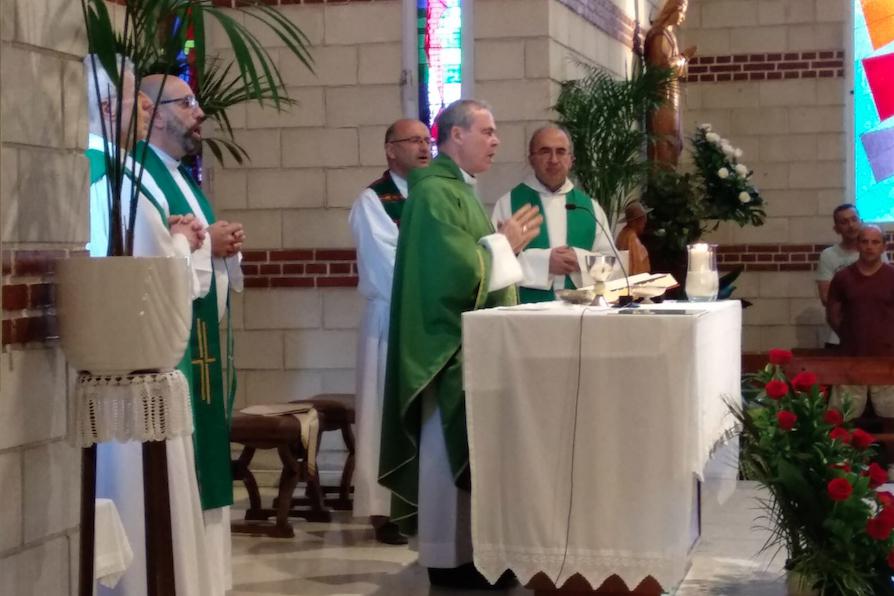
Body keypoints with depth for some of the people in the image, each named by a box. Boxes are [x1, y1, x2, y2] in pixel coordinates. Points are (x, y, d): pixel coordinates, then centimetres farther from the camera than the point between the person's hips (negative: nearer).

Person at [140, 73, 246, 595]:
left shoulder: (184, 179, 20)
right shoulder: (135, 176, -11)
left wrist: (226, 245, 3)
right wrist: (204, 243, -17)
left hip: (204, 340, 10)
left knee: (204, 459, 12)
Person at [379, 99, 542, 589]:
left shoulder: (459, 188, 16)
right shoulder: (434, 192, -16)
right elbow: (458, 270, -25)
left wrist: (505, 244, 8)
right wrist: (504, 243, -11)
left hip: (474, 342, 10)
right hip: (451, 345, -10)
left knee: (469, 451, 12)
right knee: (450, 451, -4)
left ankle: (465, 548, 19)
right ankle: (449, 557, 3)